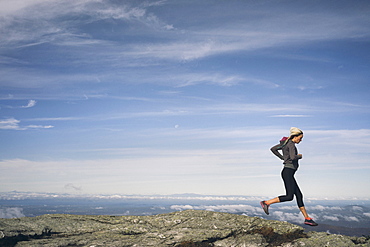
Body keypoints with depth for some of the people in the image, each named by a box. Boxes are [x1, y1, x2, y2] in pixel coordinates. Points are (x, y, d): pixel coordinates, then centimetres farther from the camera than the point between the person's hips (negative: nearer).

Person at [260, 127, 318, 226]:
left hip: (289, 174, 10)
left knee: (299, 195, 8)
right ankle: (266, 203, -9)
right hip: (288, 172, -10)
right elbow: (293, 157, -28)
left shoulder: (285, 143, 15)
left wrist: (282, 157, 20)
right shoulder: (291, 144, -12)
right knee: (289, 196, -13)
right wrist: (299, 156, -7)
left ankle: (307, 218, 10)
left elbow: (273, 149, 23)